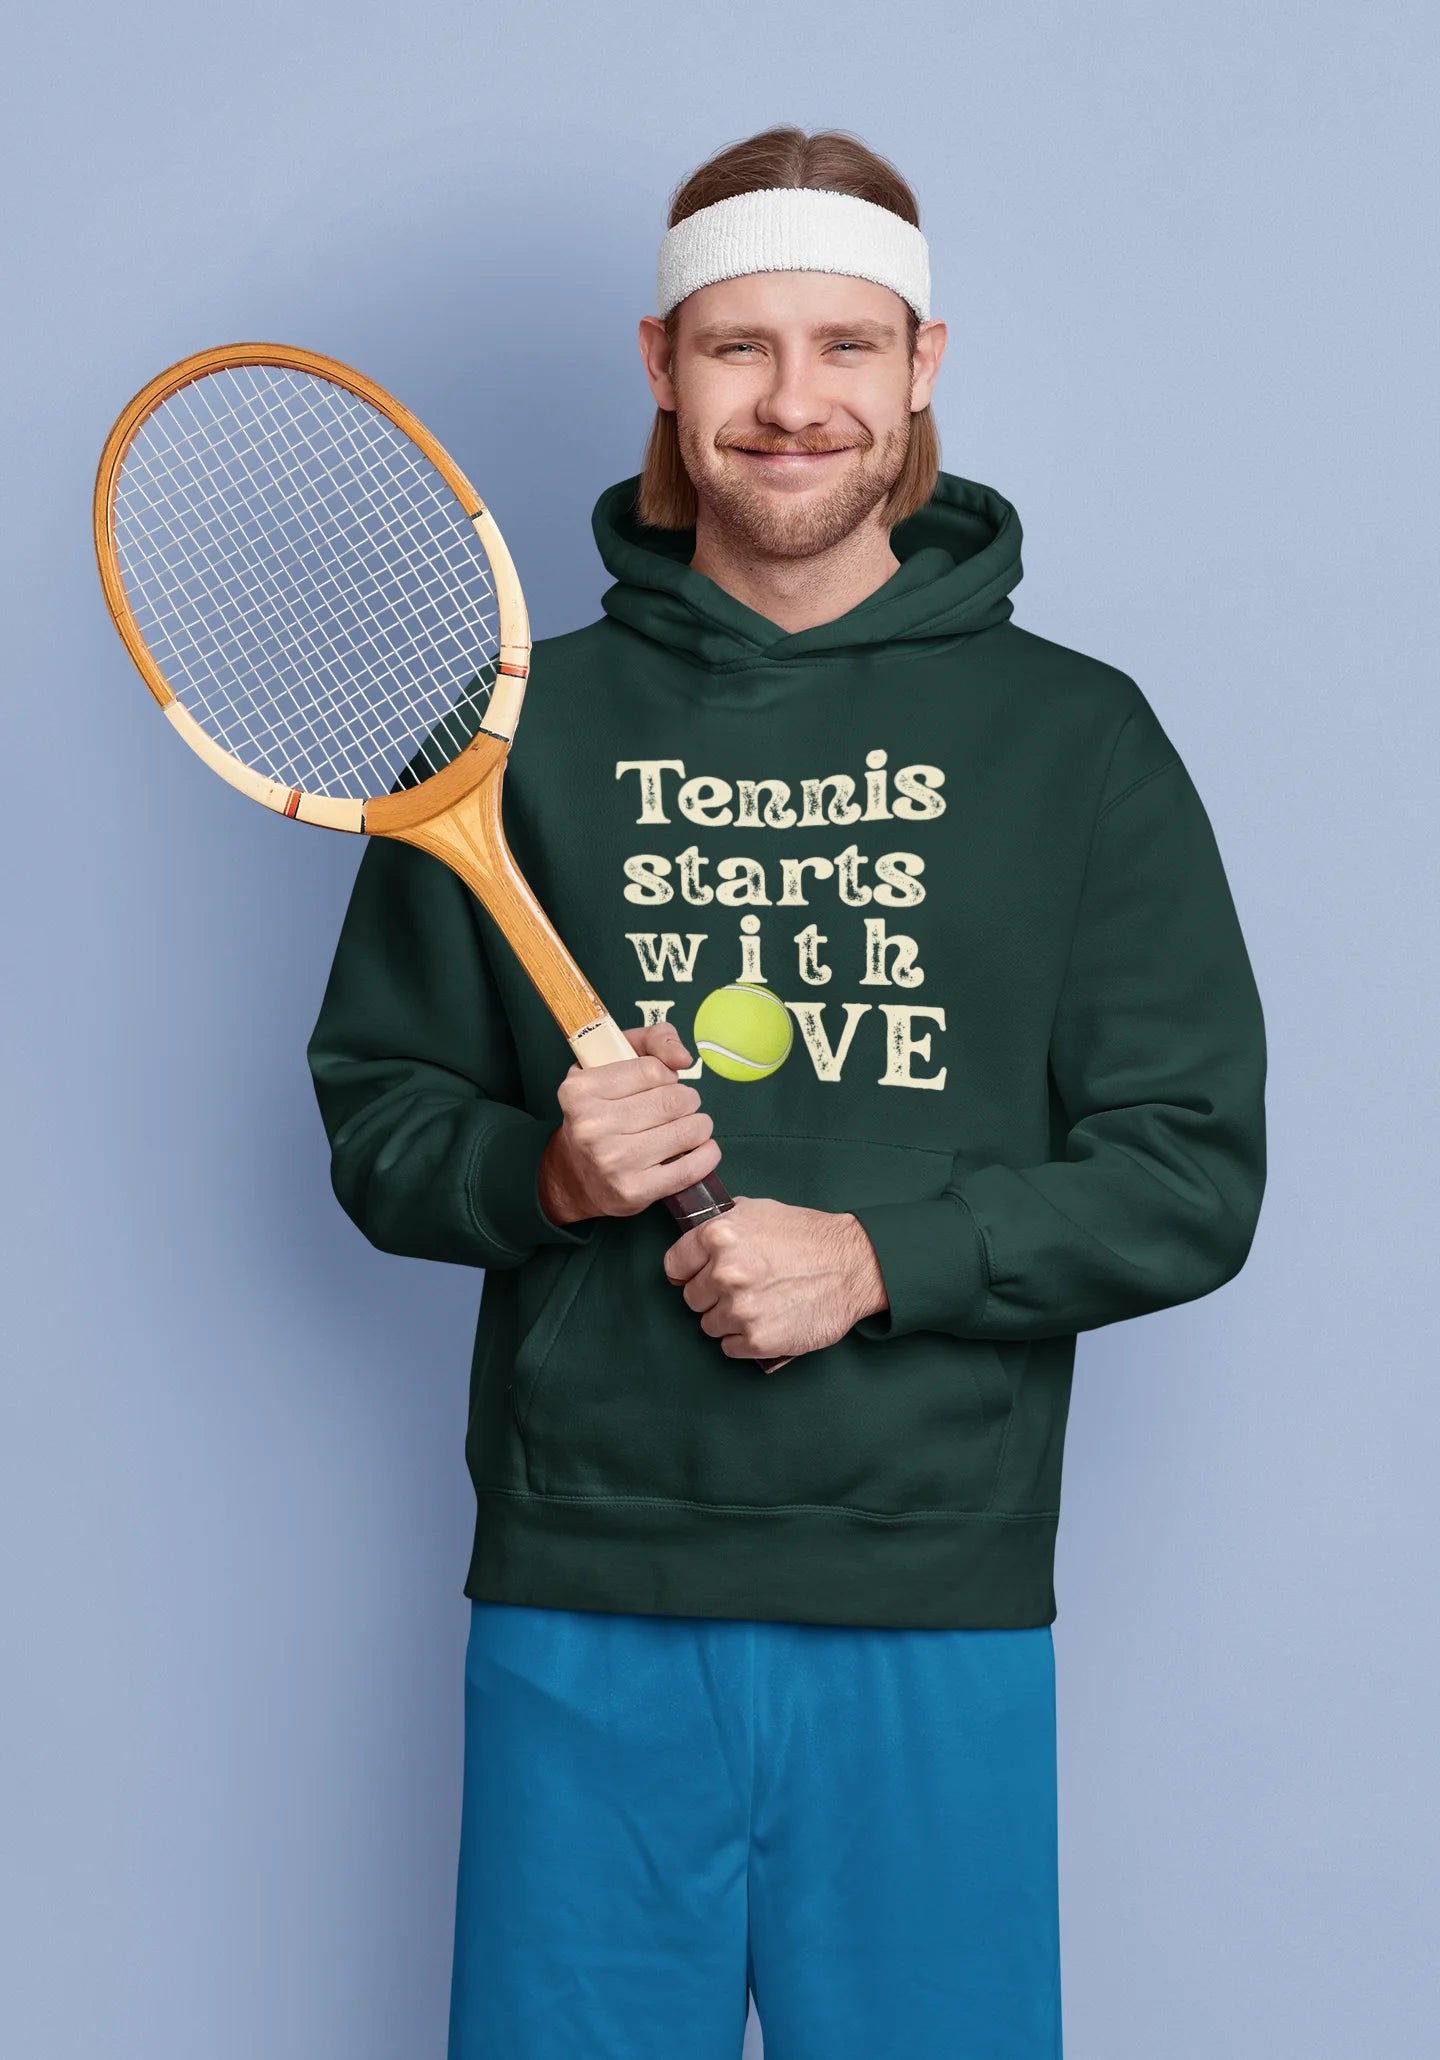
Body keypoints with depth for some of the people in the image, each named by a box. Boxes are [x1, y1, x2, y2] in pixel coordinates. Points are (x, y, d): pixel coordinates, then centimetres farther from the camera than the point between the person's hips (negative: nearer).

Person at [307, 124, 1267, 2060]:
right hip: (584, 1606, 1)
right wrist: (541, 1171, -10)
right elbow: (375, 1115, 11)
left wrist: (877, 1253, -13)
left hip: (938, 1616, 0)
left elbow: (1194, 1177, 1)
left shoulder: (1075, 736, 3)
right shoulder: (525, 723, 7)